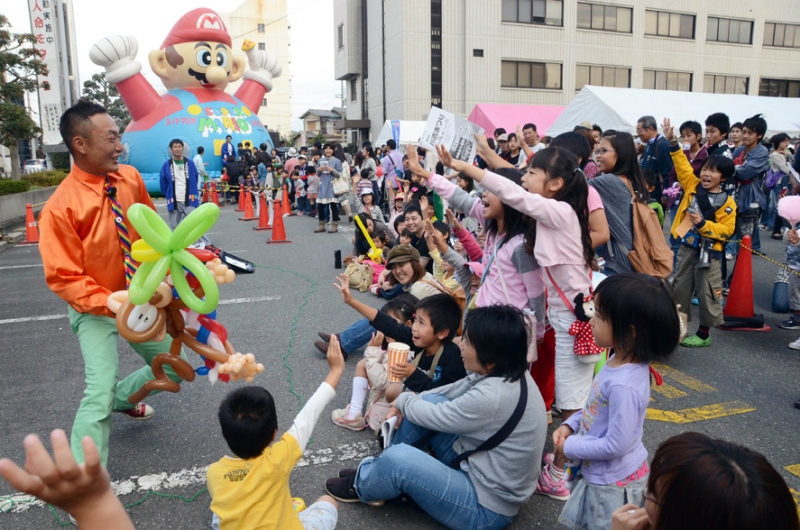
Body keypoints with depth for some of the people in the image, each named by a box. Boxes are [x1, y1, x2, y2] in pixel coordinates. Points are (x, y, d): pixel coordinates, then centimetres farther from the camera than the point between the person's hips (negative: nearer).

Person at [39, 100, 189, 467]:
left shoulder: (131, 178, -7)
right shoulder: (60, 208, -23)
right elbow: (64, 278, -20)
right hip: (97, 311, -6)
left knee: (174, 369, 15)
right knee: (100, 392, -16)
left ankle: (121, 398, 44)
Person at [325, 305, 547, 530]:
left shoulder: (493, 396, -32)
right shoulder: (507, 373, -5)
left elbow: (435, 417, -18)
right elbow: (454, 391, 7)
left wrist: (403, 401, 3)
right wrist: (404, 406, -2)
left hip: (487, 507, -9)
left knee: (397, 458, -22)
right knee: (429, 402, 1)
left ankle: (361, 487, 13)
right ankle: (379, 468, 17)